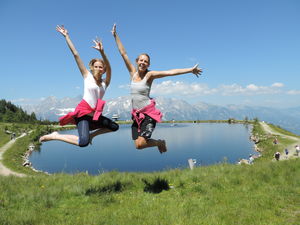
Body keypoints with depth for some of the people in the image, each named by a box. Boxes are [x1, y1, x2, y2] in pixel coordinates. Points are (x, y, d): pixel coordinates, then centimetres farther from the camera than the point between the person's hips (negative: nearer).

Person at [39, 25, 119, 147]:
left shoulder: (105, 83, 9)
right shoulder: (87, 76, 3)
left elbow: (109, 69, -11)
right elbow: (76, 55, 1)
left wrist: (102, 52, -27)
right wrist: (66, 36, 2)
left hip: (94, 115, 6)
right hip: (83, 112, -5)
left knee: (114, 127, 9)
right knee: (83, 142, -25)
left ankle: (92, 134, 20)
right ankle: (55, 136, -5)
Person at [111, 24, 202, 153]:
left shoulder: (150, 75, -7)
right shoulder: (133, 72, 5)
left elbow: (170, 72, -15)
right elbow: (123, 53, 7)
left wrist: (191, 70, -19)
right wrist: (115, 35, 10)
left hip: (148, 113, -5)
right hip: (136, 114, 5)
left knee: (140, 144, -16)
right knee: (138, 145, 2)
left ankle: (160, 142, 16)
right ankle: (159, 143, 32)